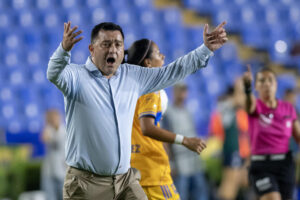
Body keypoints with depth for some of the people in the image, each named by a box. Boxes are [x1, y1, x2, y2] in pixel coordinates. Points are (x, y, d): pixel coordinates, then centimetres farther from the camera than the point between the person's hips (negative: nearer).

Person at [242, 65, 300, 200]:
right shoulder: (256, 106, -4)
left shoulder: (288, 108, 6)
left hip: (285, 164, 4)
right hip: (261, 165, -4)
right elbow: (250, 105, -30)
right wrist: (247, 87, -52)